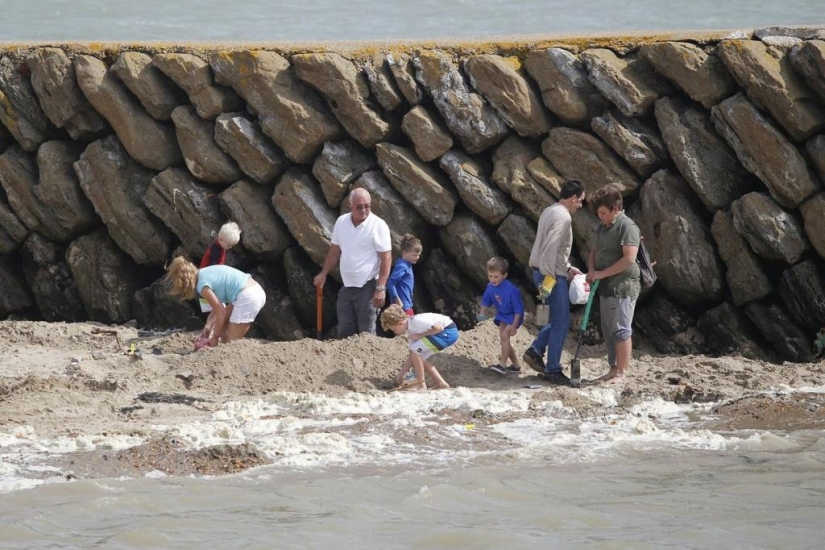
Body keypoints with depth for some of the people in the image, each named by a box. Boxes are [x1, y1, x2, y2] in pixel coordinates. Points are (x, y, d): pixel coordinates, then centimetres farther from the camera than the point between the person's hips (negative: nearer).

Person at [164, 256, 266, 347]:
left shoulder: (202, 285, -11)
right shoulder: (205, 274, 16)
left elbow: (221, 311, -9)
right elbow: (218, 307, 20)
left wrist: (214, 336, 2)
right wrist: (208, 327, 14)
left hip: (248, 298, -10)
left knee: (233, 342, -4)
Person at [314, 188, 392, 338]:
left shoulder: (378, 225, -12)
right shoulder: (341, 222, 6)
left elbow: (386, 258, -13)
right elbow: (335, 251, 18)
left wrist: (380, 289, -18)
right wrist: (324, 273, 11)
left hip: (368, 287, -6)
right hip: (347, 286, 6)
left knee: (366, 332, -7)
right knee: (345, 332, 7)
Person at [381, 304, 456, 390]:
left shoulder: (416, 321, -19)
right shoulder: (409, 331, 10)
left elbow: (438, 328, -23)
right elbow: (412, 356, 14)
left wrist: (419, 335, -14)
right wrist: (401, 373, 12)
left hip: (449, 332, -10)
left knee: (415, 349, -14)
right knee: (420, 358, 11)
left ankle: (422, 385, -10)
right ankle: (441, 384, 14)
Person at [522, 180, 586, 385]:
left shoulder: (550, 212, 14)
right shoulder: (563, 217, -17)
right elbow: (551, 248, -25)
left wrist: (568, 267, 19)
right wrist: (549, 279, -24)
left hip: (543, 272, 10)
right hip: (552, 275, -10)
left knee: (559, 319, 19)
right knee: (561, 322, -2)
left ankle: (535, 351, 13)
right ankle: (552, 370, 2)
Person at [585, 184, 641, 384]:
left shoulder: (627, 227, -14)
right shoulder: (602, 228, 14)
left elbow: (629, 258, -23)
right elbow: (594, 252, 23)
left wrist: (602, 273, -19)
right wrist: (591, 270, 1)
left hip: (623, 286, -9)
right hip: (606, 286, 9)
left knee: (620, 330, -7)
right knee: (608, 330, 13)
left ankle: (621, 373, -5)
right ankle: (613, 369, 21)